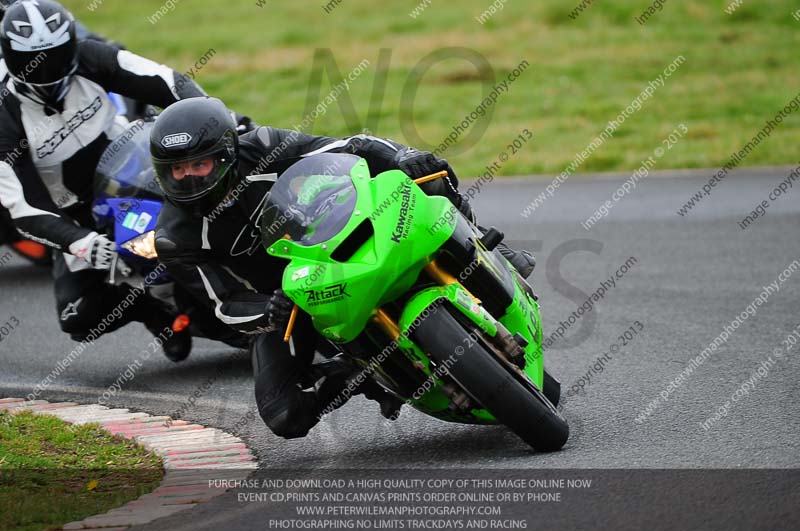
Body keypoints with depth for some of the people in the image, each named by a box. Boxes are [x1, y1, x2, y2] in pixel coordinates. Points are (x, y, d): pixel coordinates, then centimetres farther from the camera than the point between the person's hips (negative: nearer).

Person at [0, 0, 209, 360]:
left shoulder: (90, 60, -15)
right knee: (79, 318, -15)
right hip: (82, 218, -2)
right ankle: (154, 310, 10)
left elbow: (164, 82, -15)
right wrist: (79, 243, -43)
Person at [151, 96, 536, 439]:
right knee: (284, 417, -19)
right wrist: (268, 314, -40)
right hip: (280, 299, 0)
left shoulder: (261, 151, -18)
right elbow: (227, 305, -18)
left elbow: (345, 150, -18)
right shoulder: (176, 240, -18)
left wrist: (403, 158, -35)